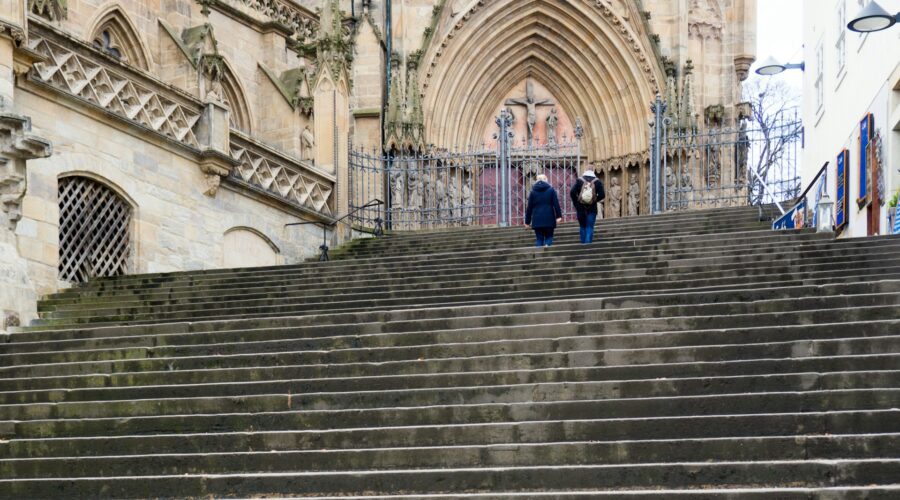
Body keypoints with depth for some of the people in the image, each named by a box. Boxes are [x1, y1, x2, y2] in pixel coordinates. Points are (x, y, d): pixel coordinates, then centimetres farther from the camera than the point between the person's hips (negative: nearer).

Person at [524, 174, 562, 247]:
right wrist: (558, 216, -6)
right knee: (549, 237, 7)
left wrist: (527, 221, 11)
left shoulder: (533, 191, 8)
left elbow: (529, 208, 8)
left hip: (537, 220, 1)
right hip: (549, 219, -1)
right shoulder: (551, 190, 4)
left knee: (539, 239, 5)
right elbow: (556, 204, -5)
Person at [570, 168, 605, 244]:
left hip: (580, 208, 1)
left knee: (582, 226, 15)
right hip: (592, 208, -1)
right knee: (590, 227, 3)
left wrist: (576, 203, 4)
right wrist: (595, 200, 7)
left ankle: (583, 243, 16)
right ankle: (588, 242, -6)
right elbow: (602, 195, -8)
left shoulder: (579, 181, -1)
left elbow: (572, 193, -8)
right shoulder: (597, 182, -2)